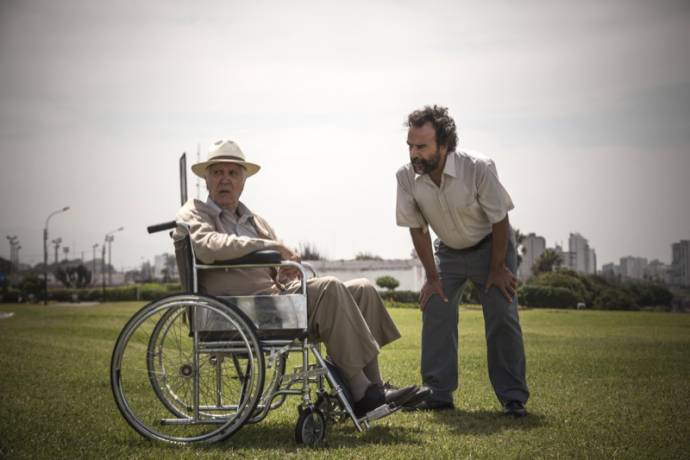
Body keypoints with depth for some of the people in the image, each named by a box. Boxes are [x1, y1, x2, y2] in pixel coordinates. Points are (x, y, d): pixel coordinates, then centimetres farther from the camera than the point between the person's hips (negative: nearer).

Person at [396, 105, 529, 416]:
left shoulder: (478, 168, -32)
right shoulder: (406, 177, -22)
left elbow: (499, 221, -19)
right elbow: (417, 228, -8)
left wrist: (498, 269, -12)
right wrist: (432, 276, -5)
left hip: (490, 246, -3)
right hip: (448, 250, 3)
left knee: (502, 318, -10)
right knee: (435, 314, -7)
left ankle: (513, 399, -2)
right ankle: (438, 394, 2)